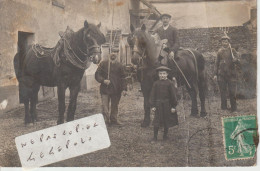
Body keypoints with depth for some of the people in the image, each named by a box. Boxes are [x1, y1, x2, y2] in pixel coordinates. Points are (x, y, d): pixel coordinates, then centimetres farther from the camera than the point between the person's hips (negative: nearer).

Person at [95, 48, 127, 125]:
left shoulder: (119, 66, 8)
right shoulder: (103, 64, 3)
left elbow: (123, 78, 7)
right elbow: (97, 75, 3)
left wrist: (124, 89, -3)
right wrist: (103, 80, -14)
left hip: (116, 90, 2)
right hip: (105, 89, -2)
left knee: (115, 106, 11)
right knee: (105, 106, -7)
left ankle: (114, 119, 24)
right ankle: (106, 120, 0)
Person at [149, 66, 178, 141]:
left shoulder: (170, 83, -4)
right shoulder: (156, 83, 0)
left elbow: (173, 95, -2)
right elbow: (152, 95, 3)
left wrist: (173, 106, -4)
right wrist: (152, 105, -2)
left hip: (167, 105, 0)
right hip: (158, 105, 0)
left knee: (167, 121, 9)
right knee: (156, 121, -2)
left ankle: (165, 135, 25)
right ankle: (155, 136, 5)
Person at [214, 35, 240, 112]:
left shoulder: (232, 51, 1)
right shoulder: (220, 51, 8)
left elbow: (238, 62, -4)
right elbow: (217, 63, 13)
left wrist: (235, 60, -28)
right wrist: (215, 74, 8)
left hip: (231, 74, -2)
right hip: (221, 74, 2)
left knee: (232, 92, -3)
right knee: (222, 92, 5)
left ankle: (234, 109, 9)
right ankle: (224, 108, 15)